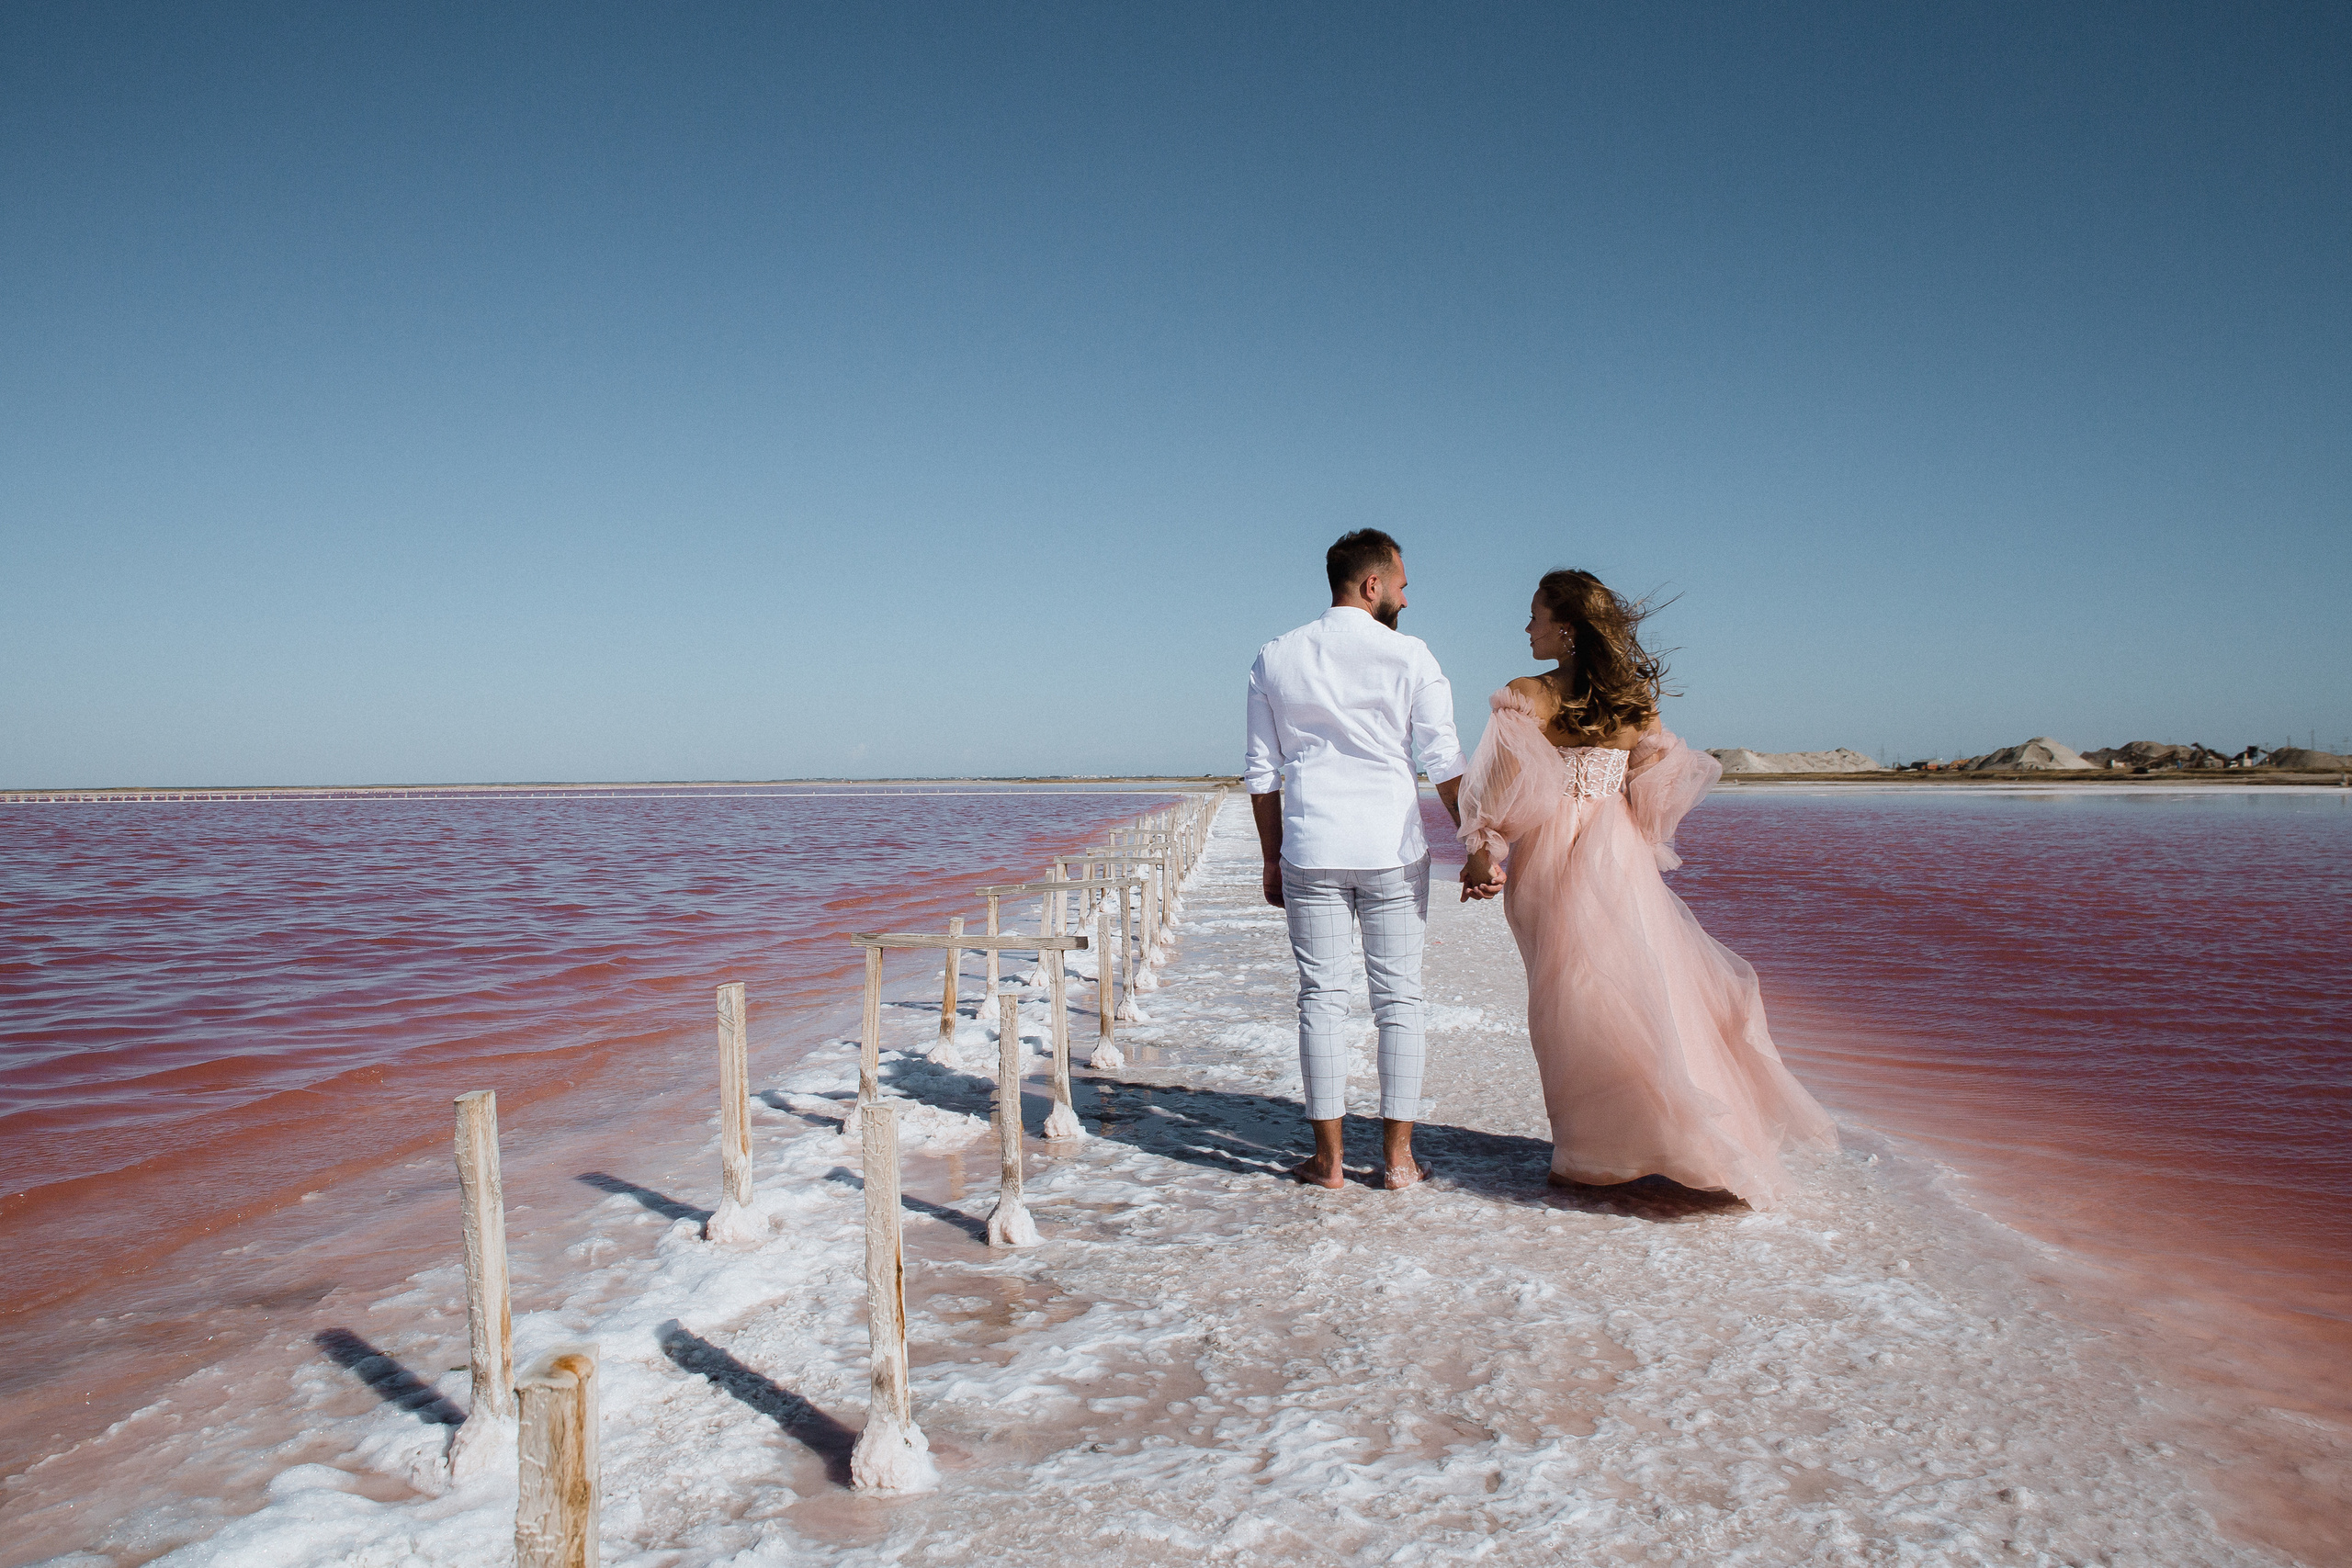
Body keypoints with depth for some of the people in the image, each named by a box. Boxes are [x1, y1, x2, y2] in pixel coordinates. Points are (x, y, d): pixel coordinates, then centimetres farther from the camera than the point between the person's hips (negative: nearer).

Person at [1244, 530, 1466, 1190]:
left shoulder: (1274, 659, 6)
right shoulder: (1408, 655, -3)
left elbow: (1261, 772, 8)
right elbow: (1444, 763, -5)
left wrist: (1272, 859, 14)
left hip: (1310, 852, 2)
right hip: (1392, 851, -2)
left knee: (1321, 997, 7)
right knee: (1398, 999, 6)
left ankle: (1328, 1158, 11)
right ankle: (1398, 1157, 11)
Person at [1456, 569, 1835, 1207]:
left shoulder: (1524, 698, -11)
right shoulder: (1634, 697, 3)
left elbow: (1504, 791, -12)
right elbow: (1655, 782, 10)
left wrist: (1484, 856, -2)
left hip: (1550, 853, -4)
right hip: (1620, 856, 4)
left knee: (1576, 1005, 5)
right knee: (1650, 988, 11)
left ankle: (1594, 1156, 14)